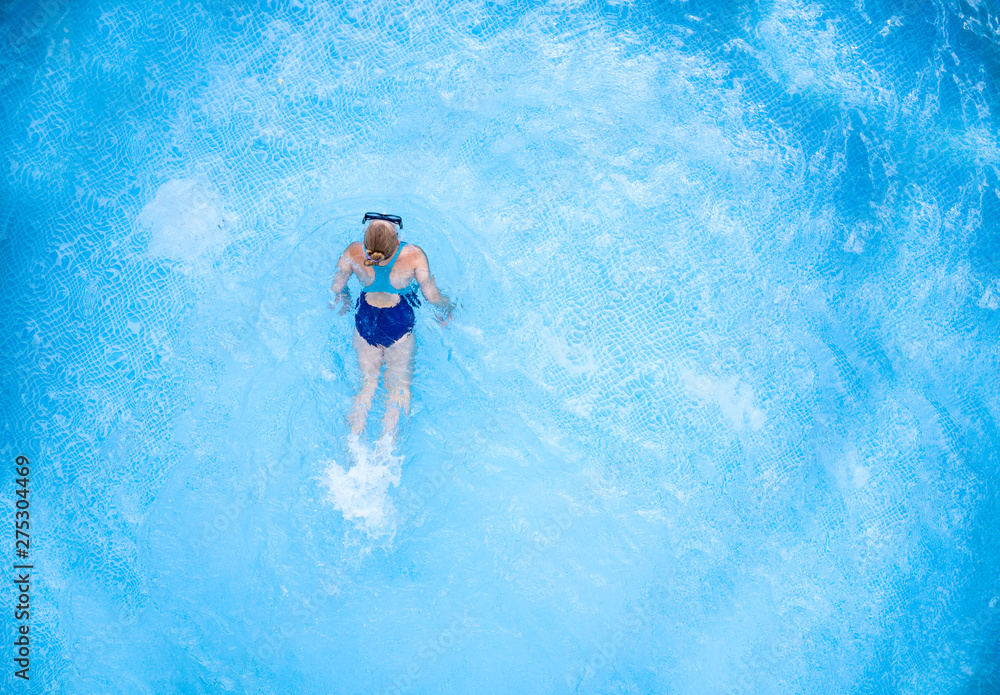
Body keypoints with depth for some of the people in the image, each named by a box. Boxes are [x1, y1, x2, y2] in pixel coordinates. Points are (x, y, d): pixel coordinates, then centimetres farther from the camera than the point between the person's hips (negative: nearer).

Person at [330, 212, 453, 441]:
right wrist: (447, 306, 8)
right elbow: (431, 295, -15)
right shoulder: (414, 256, -28)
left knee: (367, 382, 19)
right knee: (399, 385, 15)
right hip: (400, 322, -2)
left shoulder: (353, 253, -22)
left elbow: (336, 288, -5)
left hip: (365, 320, 2)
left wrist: (342, 300, 19)